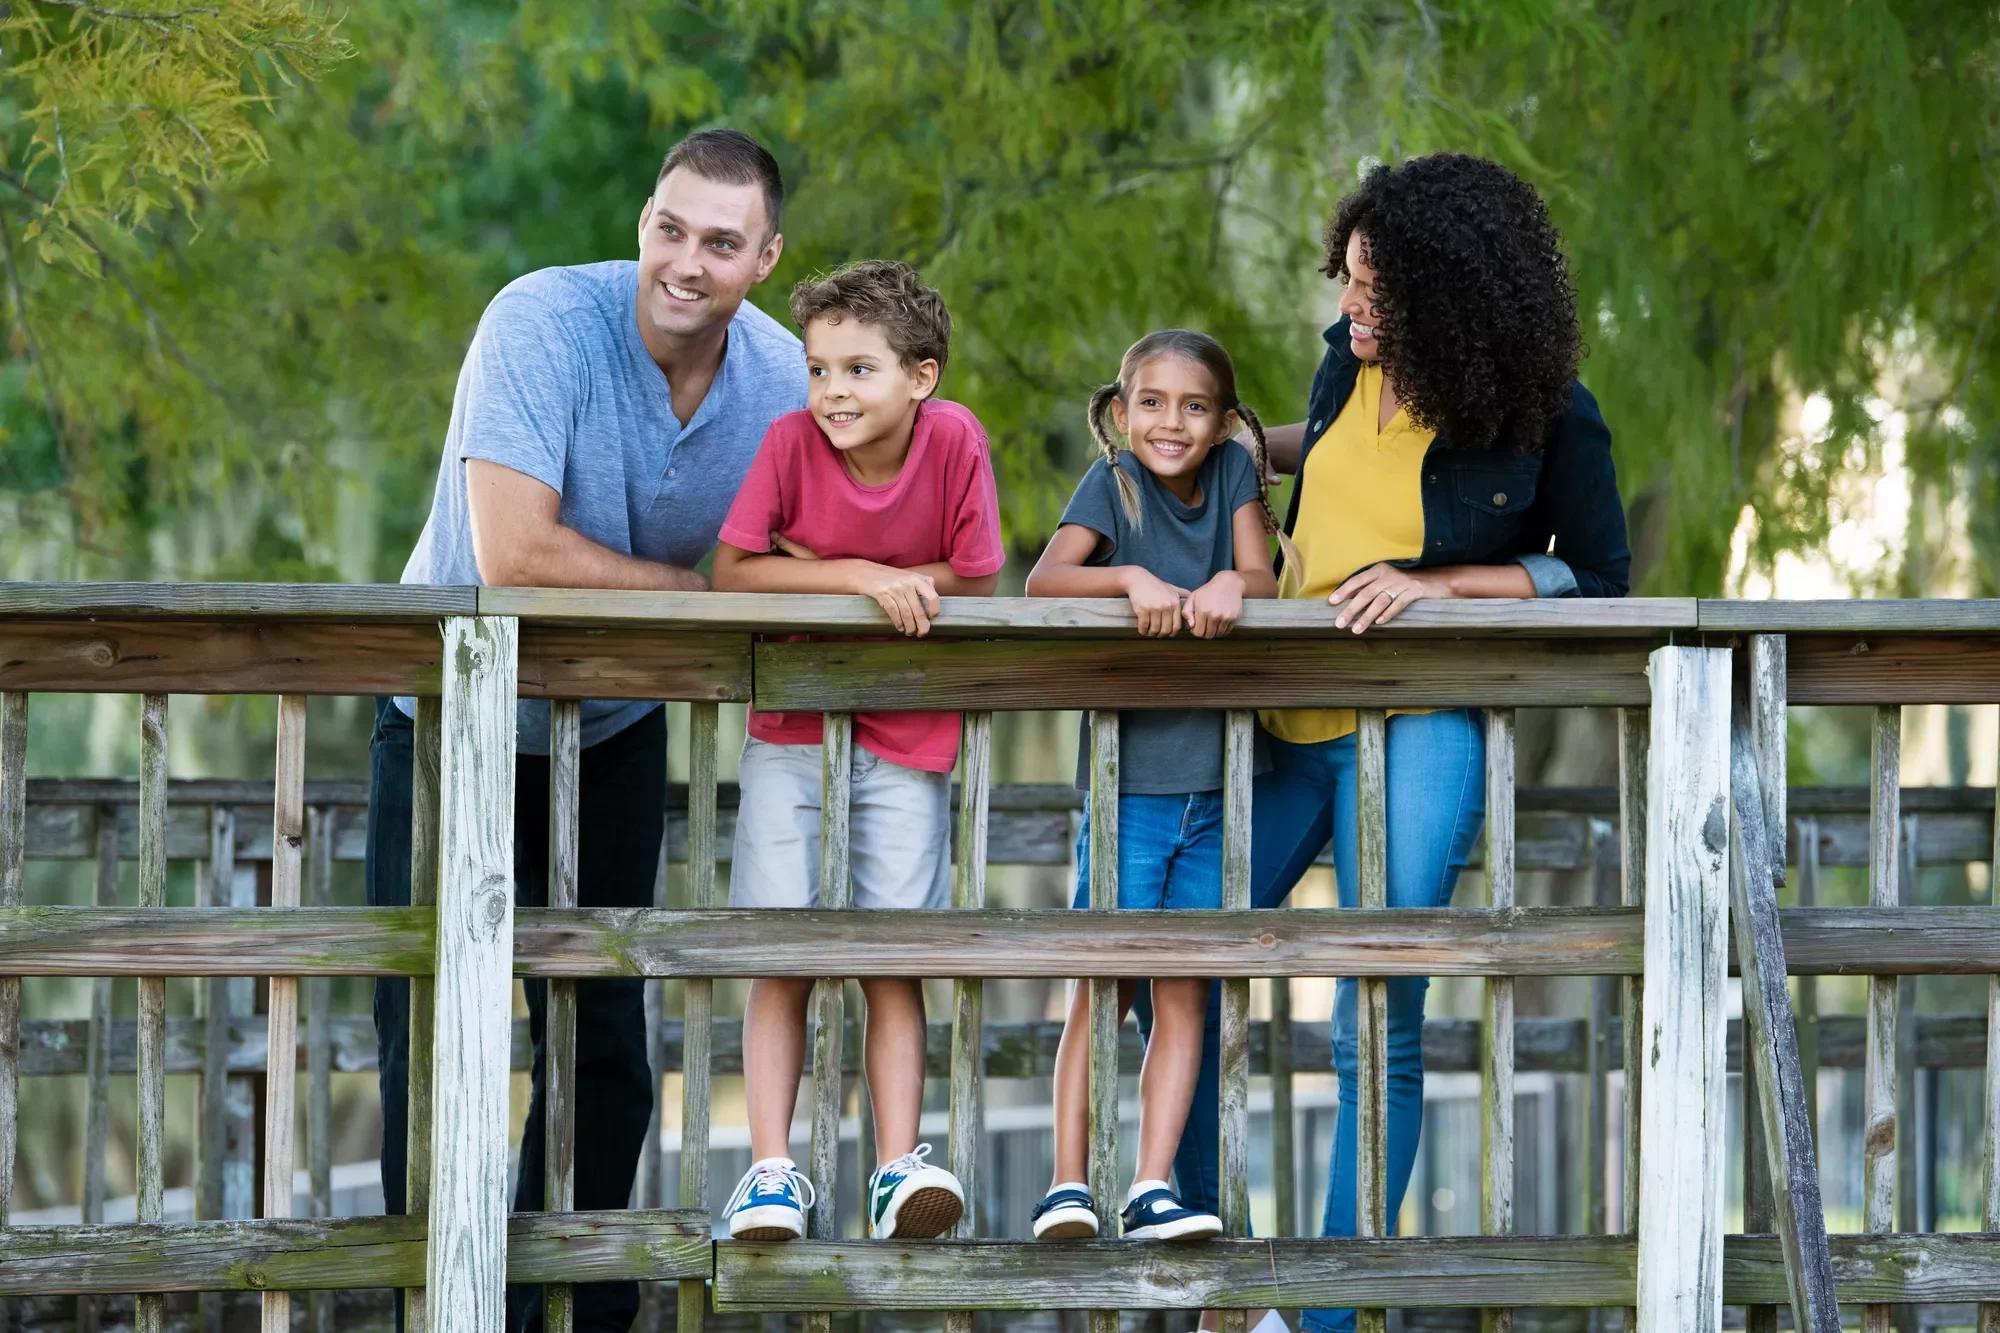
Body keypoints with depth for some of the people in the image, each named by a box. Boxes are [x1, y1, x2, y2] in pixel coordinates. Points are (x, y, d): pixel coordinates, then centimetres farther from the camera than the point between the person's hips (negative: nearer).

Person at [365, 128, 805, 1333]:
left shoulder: (788, 380, -10)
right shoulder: (544, 325, -26)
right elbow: (513, 555, -33)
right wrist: (704, 588, -25)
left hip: (614, 728, 4)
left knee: (605, 1039, 8)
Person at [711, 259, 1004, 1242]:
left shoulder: (954, 439, -14)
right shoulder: (792, 441, -14)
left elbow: (976, 583, -10)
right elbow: (730, 571, -13)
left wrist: (816, 563, -15)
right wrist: (859, 578, -22)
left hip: (906, 736, 0)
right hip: (791, 727, 0)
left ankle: (897, 1166, -4)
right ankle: (771, 1168, -4)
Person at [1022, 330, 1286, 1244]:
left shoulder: (1233, 475, 5)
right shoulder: (1113, 483, -2)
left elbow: (1265, 582, -5)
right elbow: (1042, 581, -14)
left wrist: (1231, 584, -27)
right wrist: (1132, 578, -30)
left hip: (1212, 781, 3)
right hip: (1126, 775, -3)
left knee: (1183, 993, 1)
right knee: (1100, 985, -5)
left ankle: (1152, 1187, 1)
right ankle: (1067, 1185, -2)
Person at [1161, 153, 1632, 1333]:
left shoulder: (1548, 418, -10)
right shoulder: (1353, 359, 4)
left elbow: (1599, 575, -3)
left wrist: (1439, 583, -13)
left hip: (1414, 732, -6)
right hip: (1284, 723, 6)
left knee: (1378, 1027, -6)